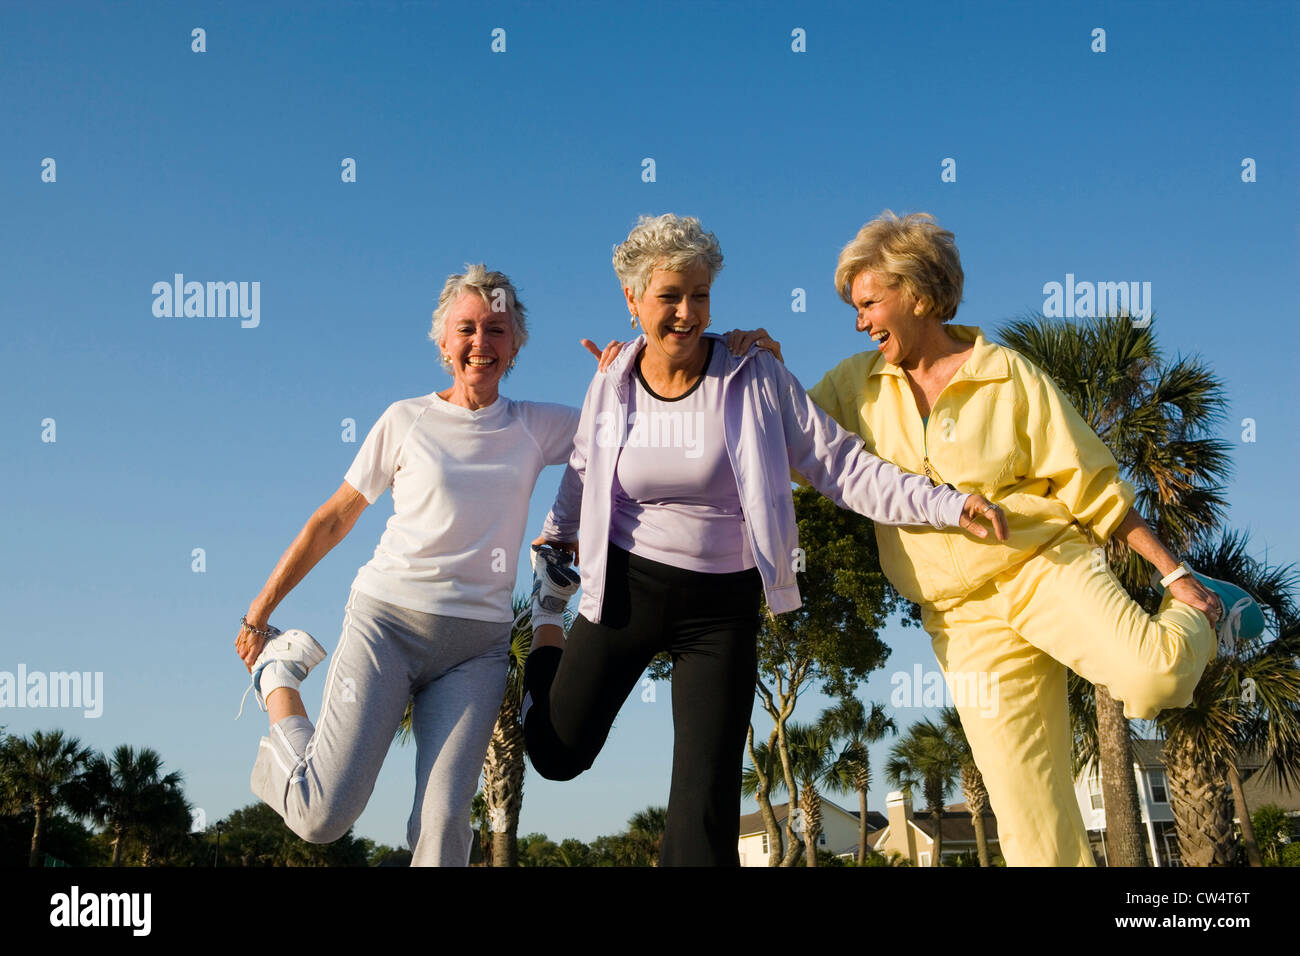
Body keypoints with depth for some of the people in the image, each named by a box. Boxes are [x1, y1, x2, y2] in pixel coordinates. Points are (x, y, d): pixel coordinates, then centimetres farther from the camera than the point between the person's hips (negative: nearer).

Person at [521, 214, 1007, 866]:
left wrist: (948, 506, -22)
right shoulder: (610, 388, 0)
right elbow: (577, 494, 13)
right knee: (557, 755, 10)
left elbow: (842, 467, -10)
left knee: (708, 807, -5)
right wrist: (545, 609, 15)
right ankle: (549, 656, 42)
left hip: (722, 605, -1)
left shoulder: (755, 380, -8)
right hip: (626, 589, 2)